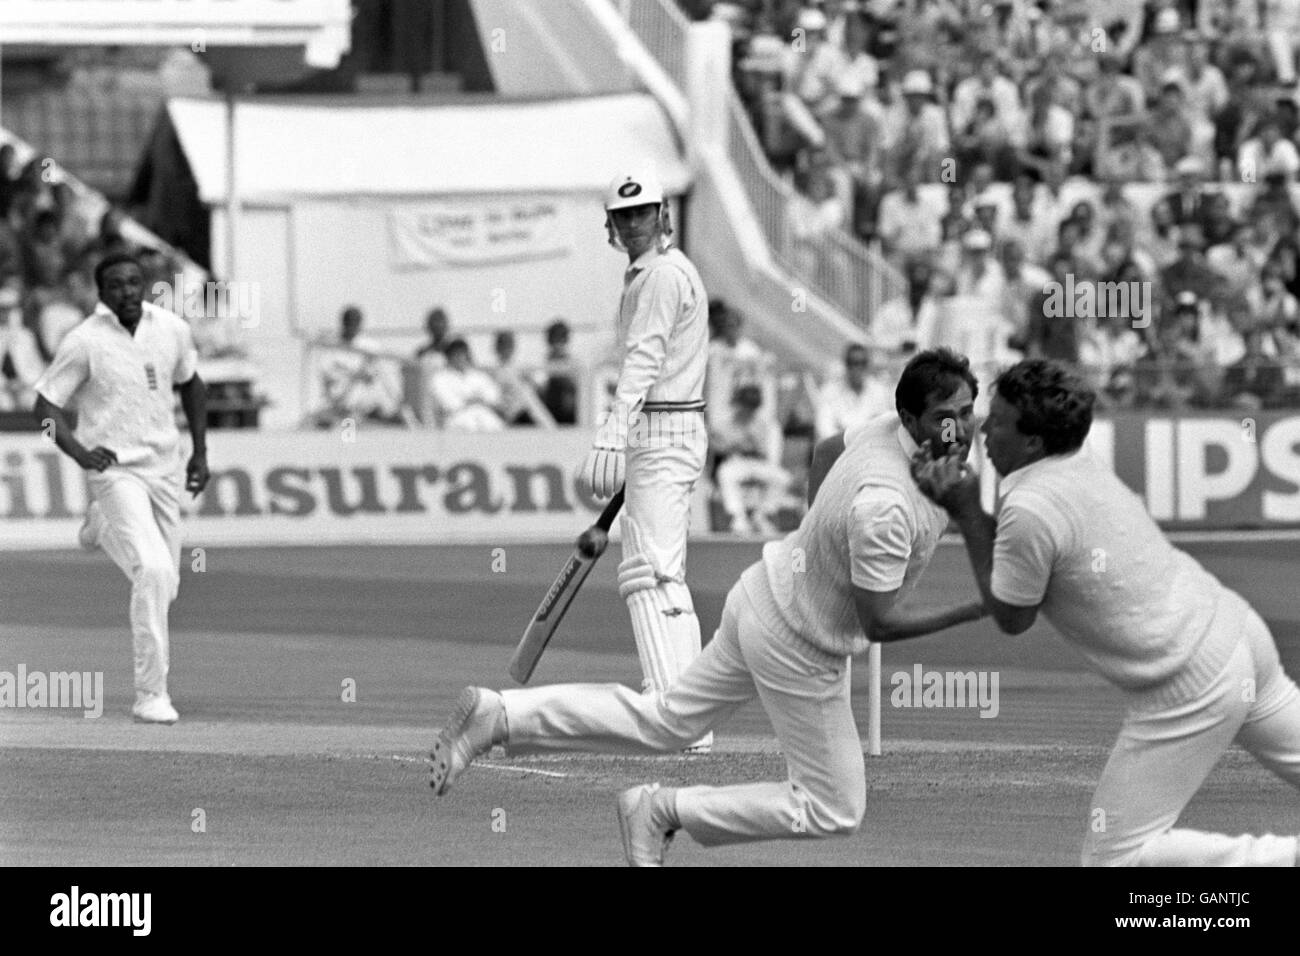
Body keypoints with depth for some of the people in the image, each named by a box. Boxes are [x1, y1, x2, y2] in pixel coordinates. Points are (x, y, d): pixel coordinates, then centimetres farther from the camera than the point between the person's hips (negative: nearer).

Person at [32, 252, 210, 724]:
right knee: (154, 571, -24)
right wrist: (78, 452, -25)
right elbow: (46, 405, -8)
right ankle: (150, 694, -17)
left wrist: (200, 452, 15)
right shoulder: (84, 342, -11)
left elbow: (190, 385, 19)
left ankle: (103, 527, 45)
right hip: (115, 470, -5)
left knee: (165, 586, 13)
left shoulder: (172, 330, 2)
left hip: (164, 469, 5)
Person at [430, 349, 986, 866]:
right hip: (797, 647, -9)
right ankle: (663, 811, 8)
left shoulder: (890, 428, -6)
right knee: (834, 810, 3)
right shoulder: (884, 504, -35)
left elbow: (826, 452, 16)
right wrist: (974, 610, -30)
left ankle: (499, 716, 15)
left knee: (664, 723, 21)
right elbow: (879, 622, -28)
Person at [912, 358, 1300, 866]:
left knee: (1113, 857, -1)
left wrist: (967, 513, -4)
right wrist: (951, 493, 7)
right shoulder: (1080, 465, 7)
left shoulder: (1028, 511, -19)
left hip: (1186, 690, -9)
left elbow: (1011, 619, -3)